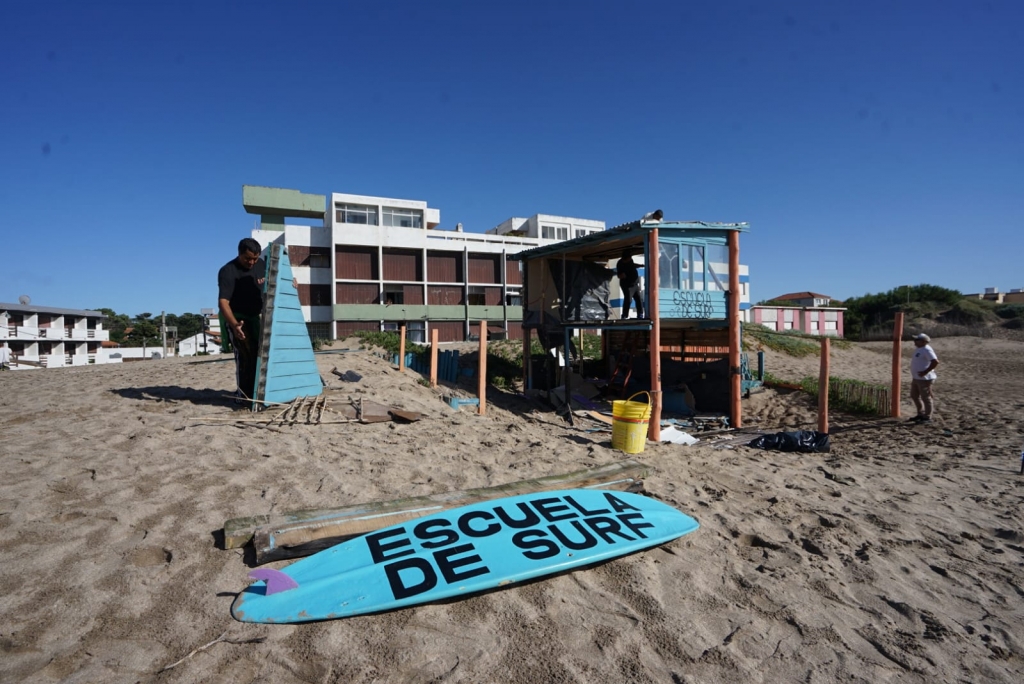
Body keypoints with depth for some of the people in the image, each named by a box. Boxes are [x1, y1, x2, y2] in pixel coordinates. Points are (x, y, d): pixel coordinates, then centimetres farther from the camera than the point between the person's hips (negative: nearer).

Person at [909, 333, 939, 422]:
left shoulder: (927, 350, -17)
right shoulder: (920, 349, 13)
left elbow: (935, 362, -27)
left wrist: (925, 371, -24)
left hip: (924, 379, -10)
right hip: (916, 378, 10)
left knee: (926, 398, -1)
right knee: (914, 396, 18)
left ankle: (927, 417, 8)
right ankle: (921, 414, 30)